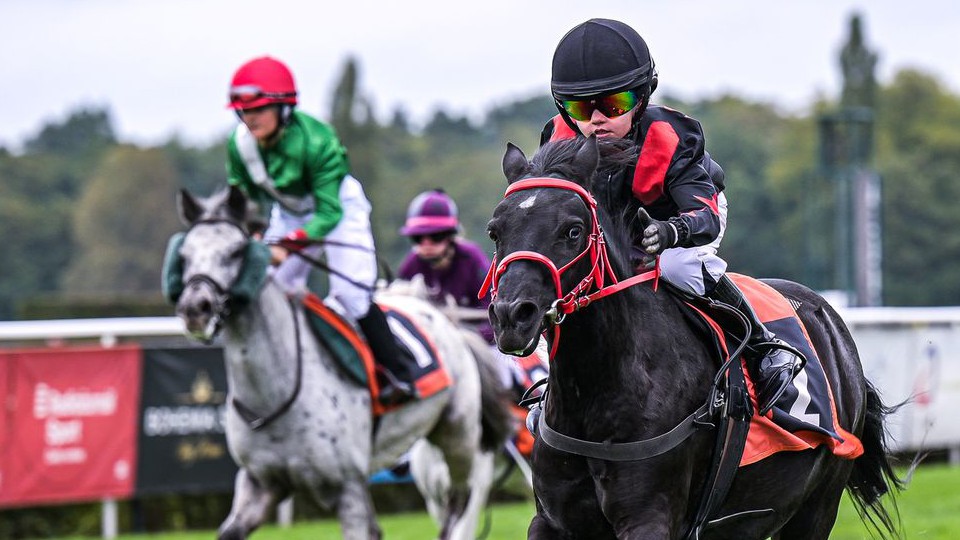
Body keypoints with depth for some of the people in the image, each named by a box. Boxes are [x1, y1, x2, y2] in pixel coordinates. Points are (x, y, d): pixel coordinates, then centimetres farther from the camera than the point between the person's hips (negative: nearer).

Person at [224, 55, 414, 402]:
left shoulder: (316, 141, -37)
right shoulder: (240, 144, -21)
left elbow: (328, 213, -35)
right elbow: (241, 199, -5)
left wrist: (288, 245, -47)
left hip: (339, 208, -6)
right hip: (288, 214, 6)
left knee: (351, 292, -16)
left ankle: (399, 374, -5)